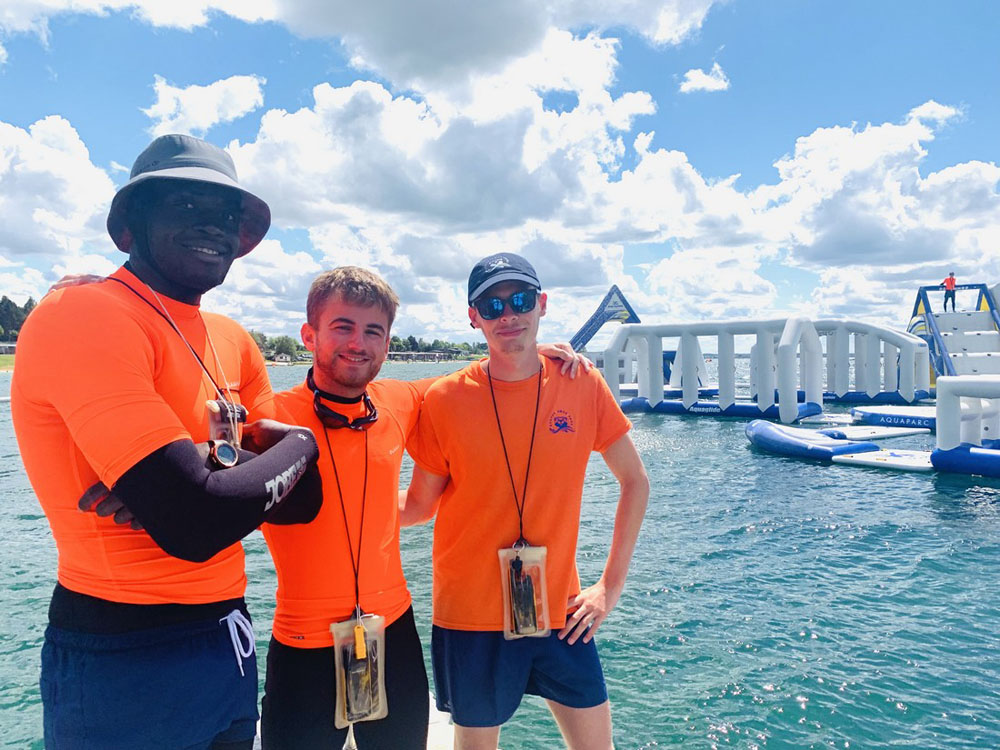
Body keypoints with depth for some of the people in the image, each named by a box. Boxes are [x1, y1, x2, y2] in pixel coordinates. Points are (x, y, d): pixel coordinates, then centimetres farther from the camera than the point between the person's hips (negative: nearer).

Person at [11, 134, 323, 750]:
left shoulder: (234, 342, 6)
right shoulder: (83, 316, -18)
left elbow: (303, 499, 1)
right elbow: (196, 524, -28)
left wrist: (197, 474, -17)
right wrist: (302, 443, -11)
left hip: (229, 637, 7)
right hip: (125, 661, -7)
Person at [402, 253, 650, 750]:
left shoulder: (582, 386, -6)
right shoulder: (445, 400, -10)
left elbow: (634, 482, 3)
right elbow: (419, 506, -1)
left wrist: (611, 586, 1)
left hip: (559, 612, 2)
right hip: (471, 616, -1)